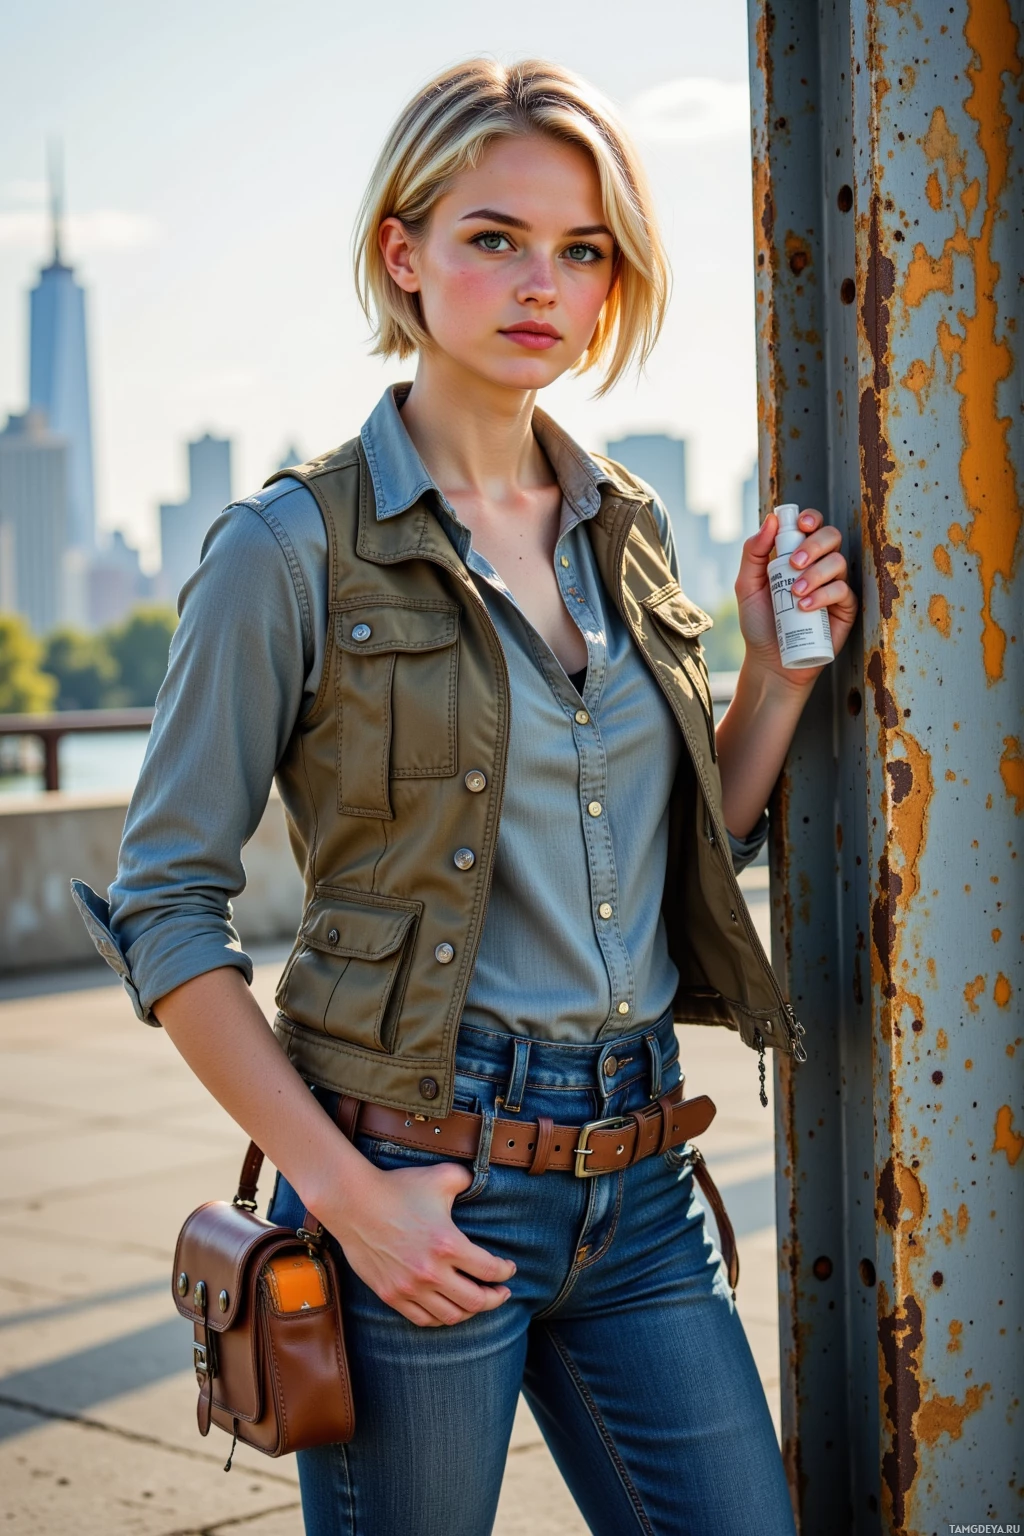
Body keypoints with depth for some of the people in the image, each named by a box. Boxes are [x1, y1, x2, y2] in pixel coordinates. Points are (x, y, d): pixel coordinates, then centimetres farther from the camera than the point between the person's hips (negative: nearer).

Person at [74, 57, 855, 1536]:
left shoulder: (628, 528, 9)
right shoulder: (293, 551, -8)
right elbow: (164, 908, -7)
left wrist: (779, 673, 2)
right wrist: (341, 1188, -13)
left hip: (637, 1188, 5)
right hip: (422, 1195, -5)